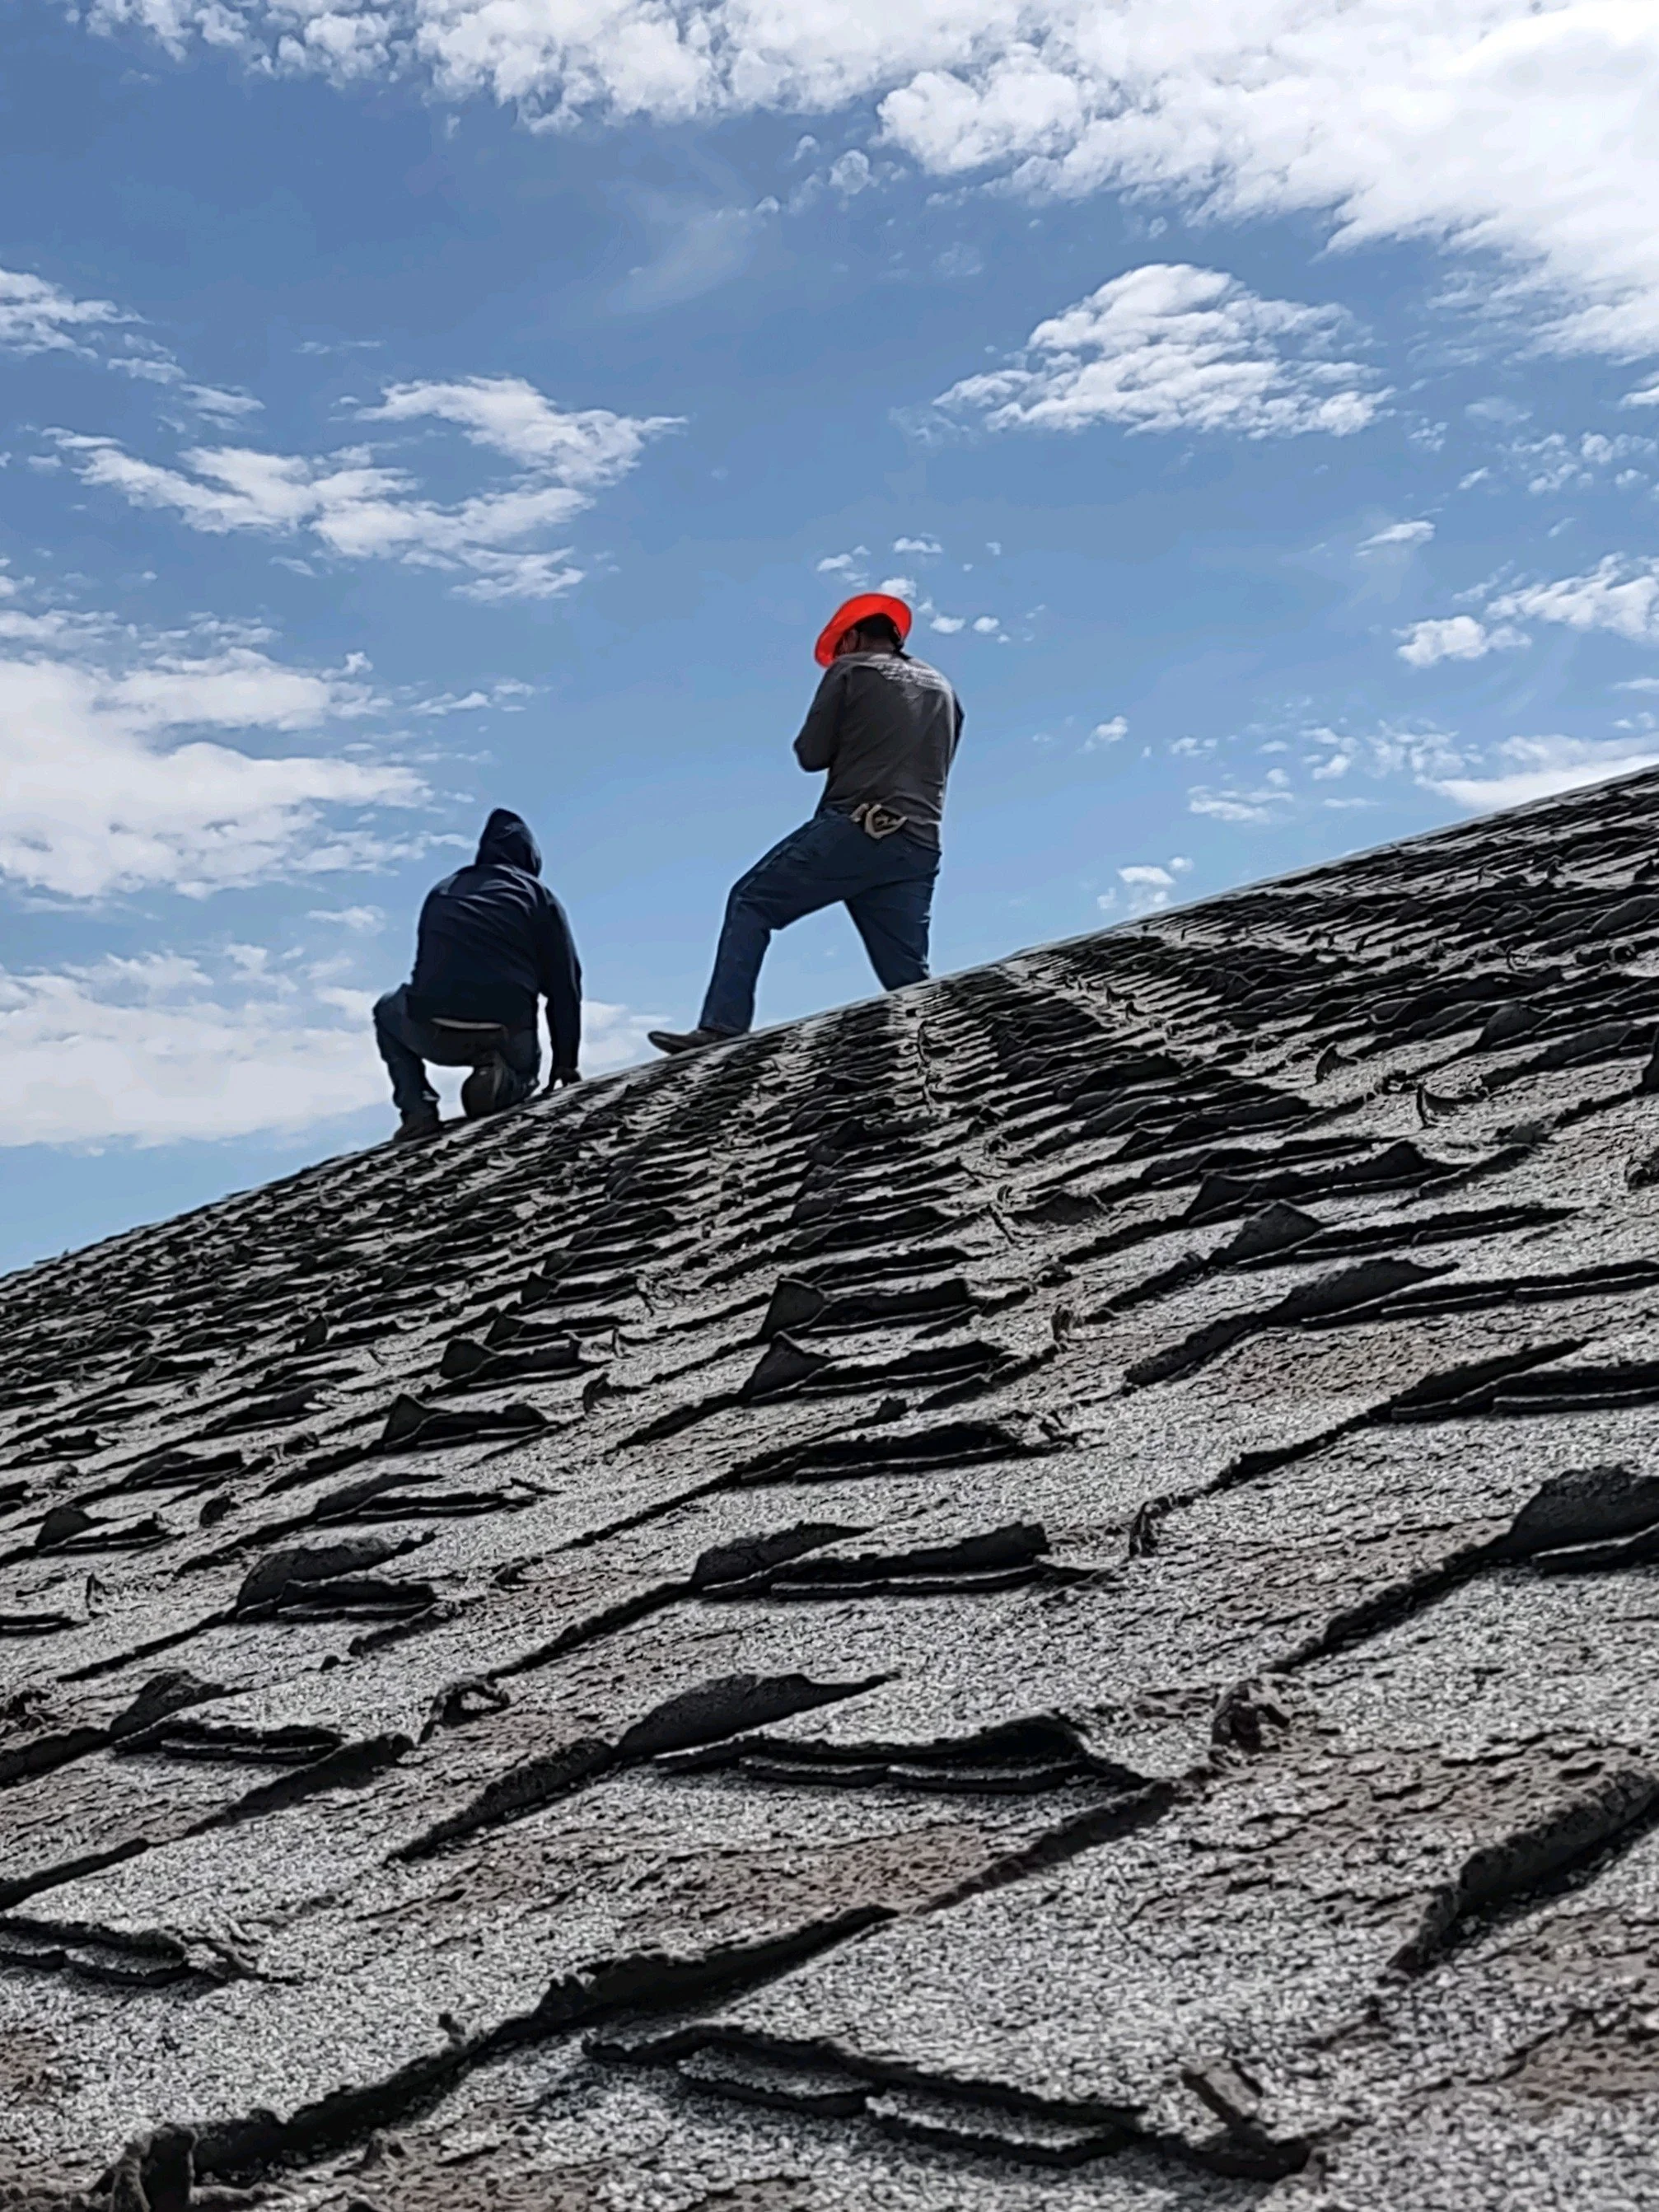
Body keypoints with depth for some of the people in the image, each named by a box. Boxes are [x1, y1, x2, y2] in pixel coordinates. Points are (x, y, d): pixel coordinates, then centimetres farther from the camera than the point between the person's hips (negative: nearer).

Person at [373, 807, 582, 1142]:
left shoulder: (442, 891, 22)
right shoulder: (537, 894, 12)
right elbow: (564, 985, 9)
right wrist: (565, 1061, 16)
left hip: (435, 1035, 1)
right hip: (507, 1032, -1)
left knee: (388, 1011, 36)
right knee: (524, 1070, 36)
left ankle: (417, 1110, 12)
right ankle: (503, 1082, -4)